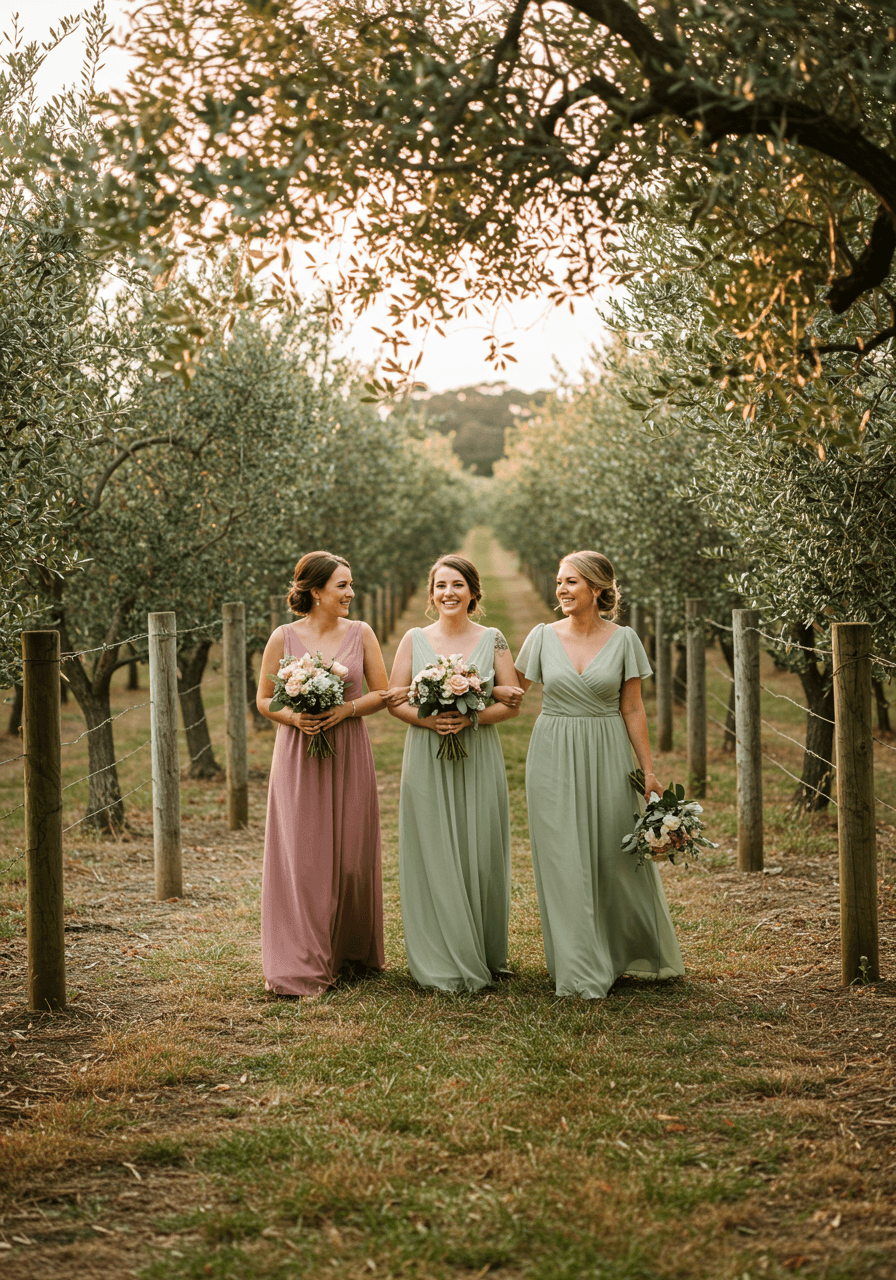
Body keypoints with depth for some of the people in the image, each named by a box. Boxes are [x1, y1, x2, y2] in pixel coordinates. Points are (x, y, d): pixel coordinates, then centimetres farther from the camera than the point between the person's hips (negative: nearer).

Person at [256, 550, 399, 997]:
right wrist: (293, 716, -14)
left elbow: (382, 693, 7)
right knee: (301, 857, -3)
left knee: (350, 856, 7)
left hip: (349, 755, 2)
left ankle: (352, 951, 25)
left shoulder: (360, 633, 3)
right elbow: (264, 700, 5)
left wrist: (347, 709, -11)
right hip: (299, 757, -2)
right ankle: (298, 965, 2)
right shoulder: (284, 638, -1)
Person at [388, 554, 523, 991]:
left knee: (479, 854, 2)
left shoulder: (492, 640, 5)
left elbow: (512, 702, 2)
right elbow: (394, 700, 4)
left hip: (478, 757, 0)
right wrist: (427, 718, -14)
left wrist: (470, 718, -14)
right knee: (433, 856, -1)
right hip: (427, 761, 0)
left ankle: (484, 958, 15)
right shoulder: (414, 639, 5)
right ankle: (441, 962, 7)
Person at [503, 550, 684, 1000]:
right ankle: (580, 970, 9)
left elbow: (633, 710, 2)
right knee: (565, 860, 0)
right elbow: (515, 687, 13)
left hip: (607, 758, -1)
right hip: (555, 757, 1)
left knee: (618, 855, 5)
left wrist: (648, 769, -1)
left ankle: (636, 952, 27)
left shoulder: (623, 640, -1)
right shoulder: (543, 636, 1)